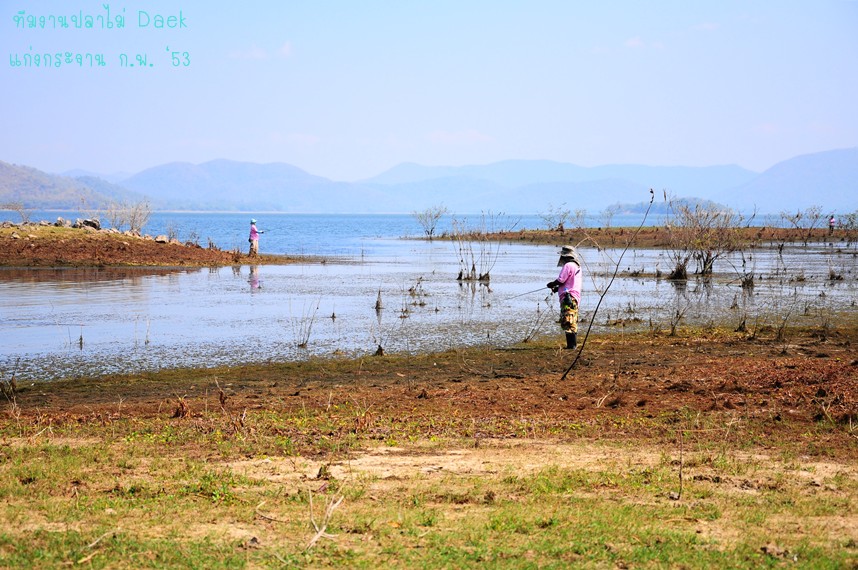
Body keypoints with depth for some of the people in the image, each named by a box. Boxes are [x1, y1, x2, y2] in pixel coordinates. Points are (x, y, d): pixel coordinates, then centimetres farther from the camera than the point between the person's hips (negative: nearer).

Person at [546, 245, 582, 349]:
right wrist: (558, 288, 18)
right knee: (572, 322, 14)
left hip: (568, 297, -10)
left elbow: (560, 280, -13)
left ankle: (571, 345, -16)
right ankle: (573, 344, 17)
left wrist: (550, 285, 5)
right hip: (575, 297, 10)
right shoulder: (577, 266, 19)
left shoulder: (568, 265, -11)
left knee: (568, 322, -12)